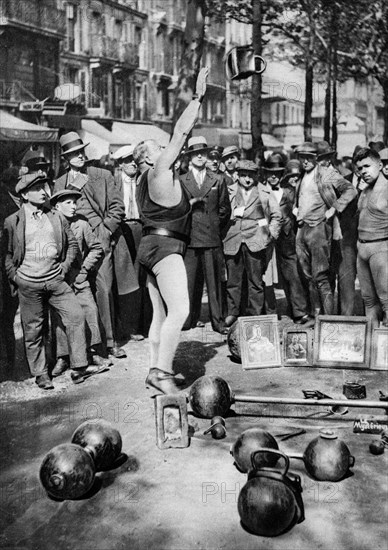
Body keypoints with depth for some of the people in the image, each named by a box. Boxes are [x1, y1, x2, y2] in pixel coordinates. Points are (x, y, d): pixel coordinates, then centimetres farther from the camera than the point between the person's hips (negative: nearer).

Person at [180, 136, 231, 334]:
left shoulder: (218, 180, 14)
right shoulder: (180, 181, 11)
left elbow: (225, 209, 16)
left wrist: (215, 227, 10)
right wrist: (190, 204, -4)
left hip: (212, 237, 0)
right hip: (189, 237, 0)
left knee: (214, 281, -1)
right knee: (189, 281, -3)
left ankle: (218, 321, 4)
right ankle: (189, 319, 5)